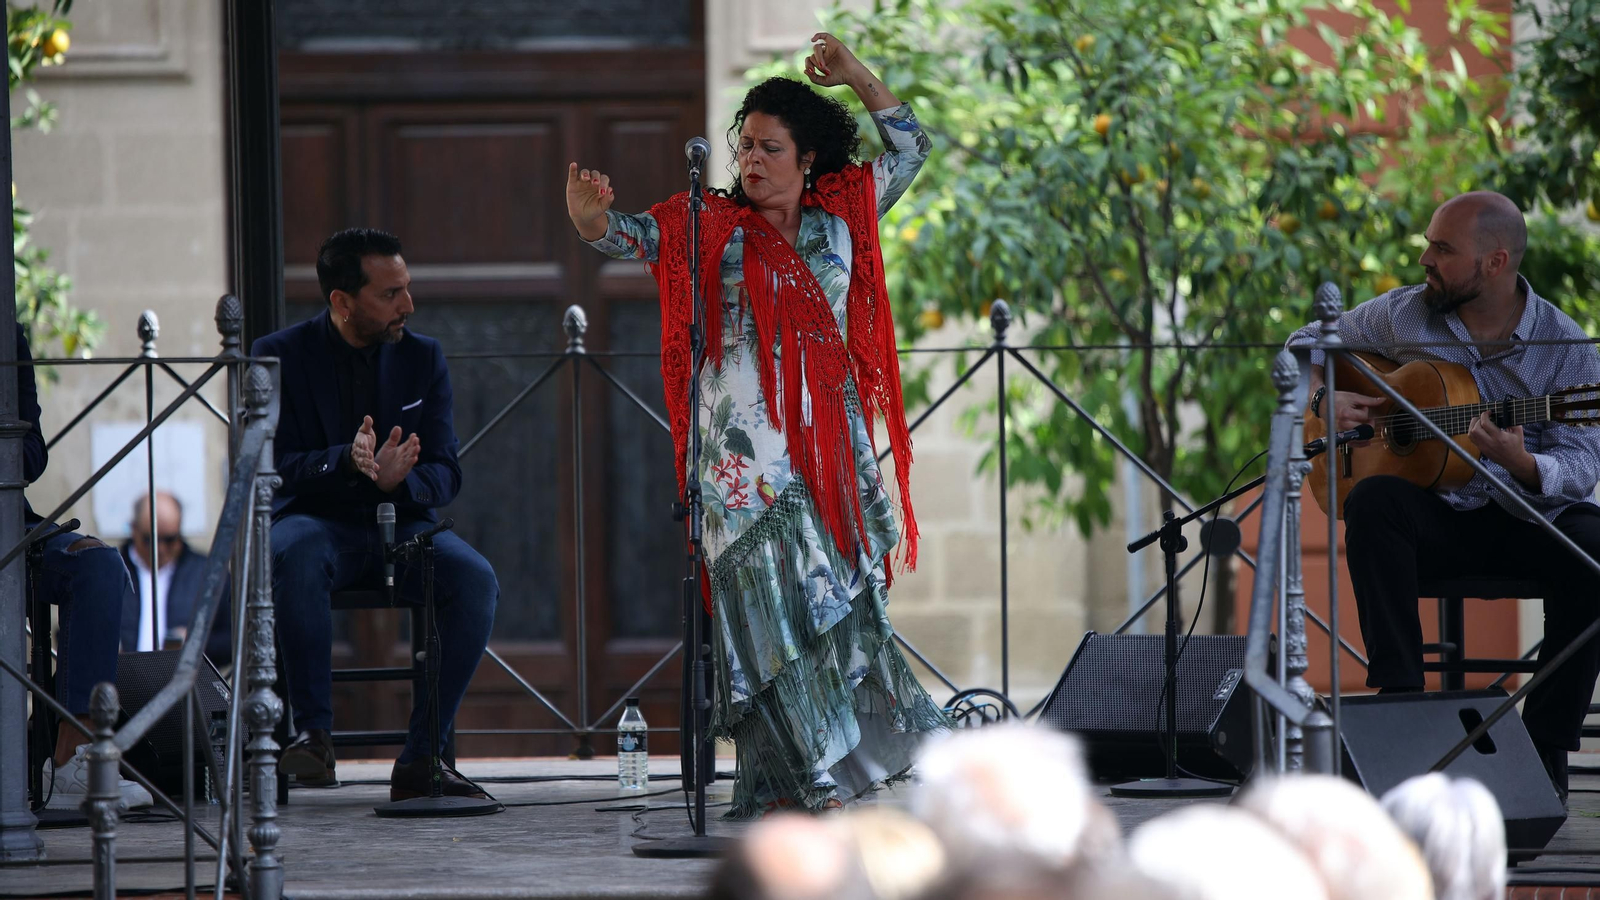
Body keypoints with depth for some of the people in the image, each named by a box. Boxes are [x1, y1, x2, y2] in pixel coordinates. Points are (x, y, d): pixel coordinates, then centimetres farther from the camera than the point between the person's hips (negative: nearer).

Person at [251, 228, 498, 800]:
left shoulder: (423, 358, 7)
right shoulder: (281, 357, -2)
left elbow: (445, 473, 2)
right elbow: (279, 467, -9)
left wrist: (398, 482, -23)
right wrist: (346, 461, -30)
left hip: (402, 525, 3)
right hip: (319, 522, -3)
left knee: (475, 579, -27)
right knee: (295, 556, -39)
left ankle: (421, 757, -21)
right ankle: (314, 732, -33)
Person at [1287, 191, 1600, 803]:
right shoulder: (1402, 315, 3)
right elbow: (1307, 344, 17)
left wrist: (1521, 465, -33)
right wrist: (1325, 400, -4)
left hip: (1529, 520, -1)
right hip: (1439, 518, 2)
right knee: (1373, 501, -32)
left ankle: (1547, 746, -24)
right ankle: (1399, 701, -33)